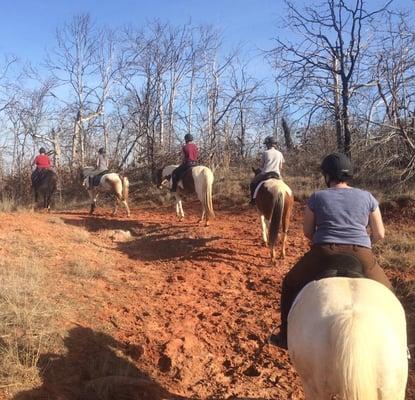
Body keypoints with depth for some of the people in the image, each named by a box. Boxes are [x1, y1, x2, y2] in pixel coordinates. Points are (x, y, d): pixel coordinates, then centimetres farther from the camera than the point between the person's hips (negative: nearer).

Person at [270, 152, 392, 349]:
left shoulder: (317, 197, 6)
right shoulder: (367, 197, 11)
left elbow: (307, 231, 11)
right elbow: (379, 234, 13)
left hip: (323, 255, -1)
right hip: (362, 258, 1)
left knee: (291, 285, 24)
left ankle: (286, 337, 28)